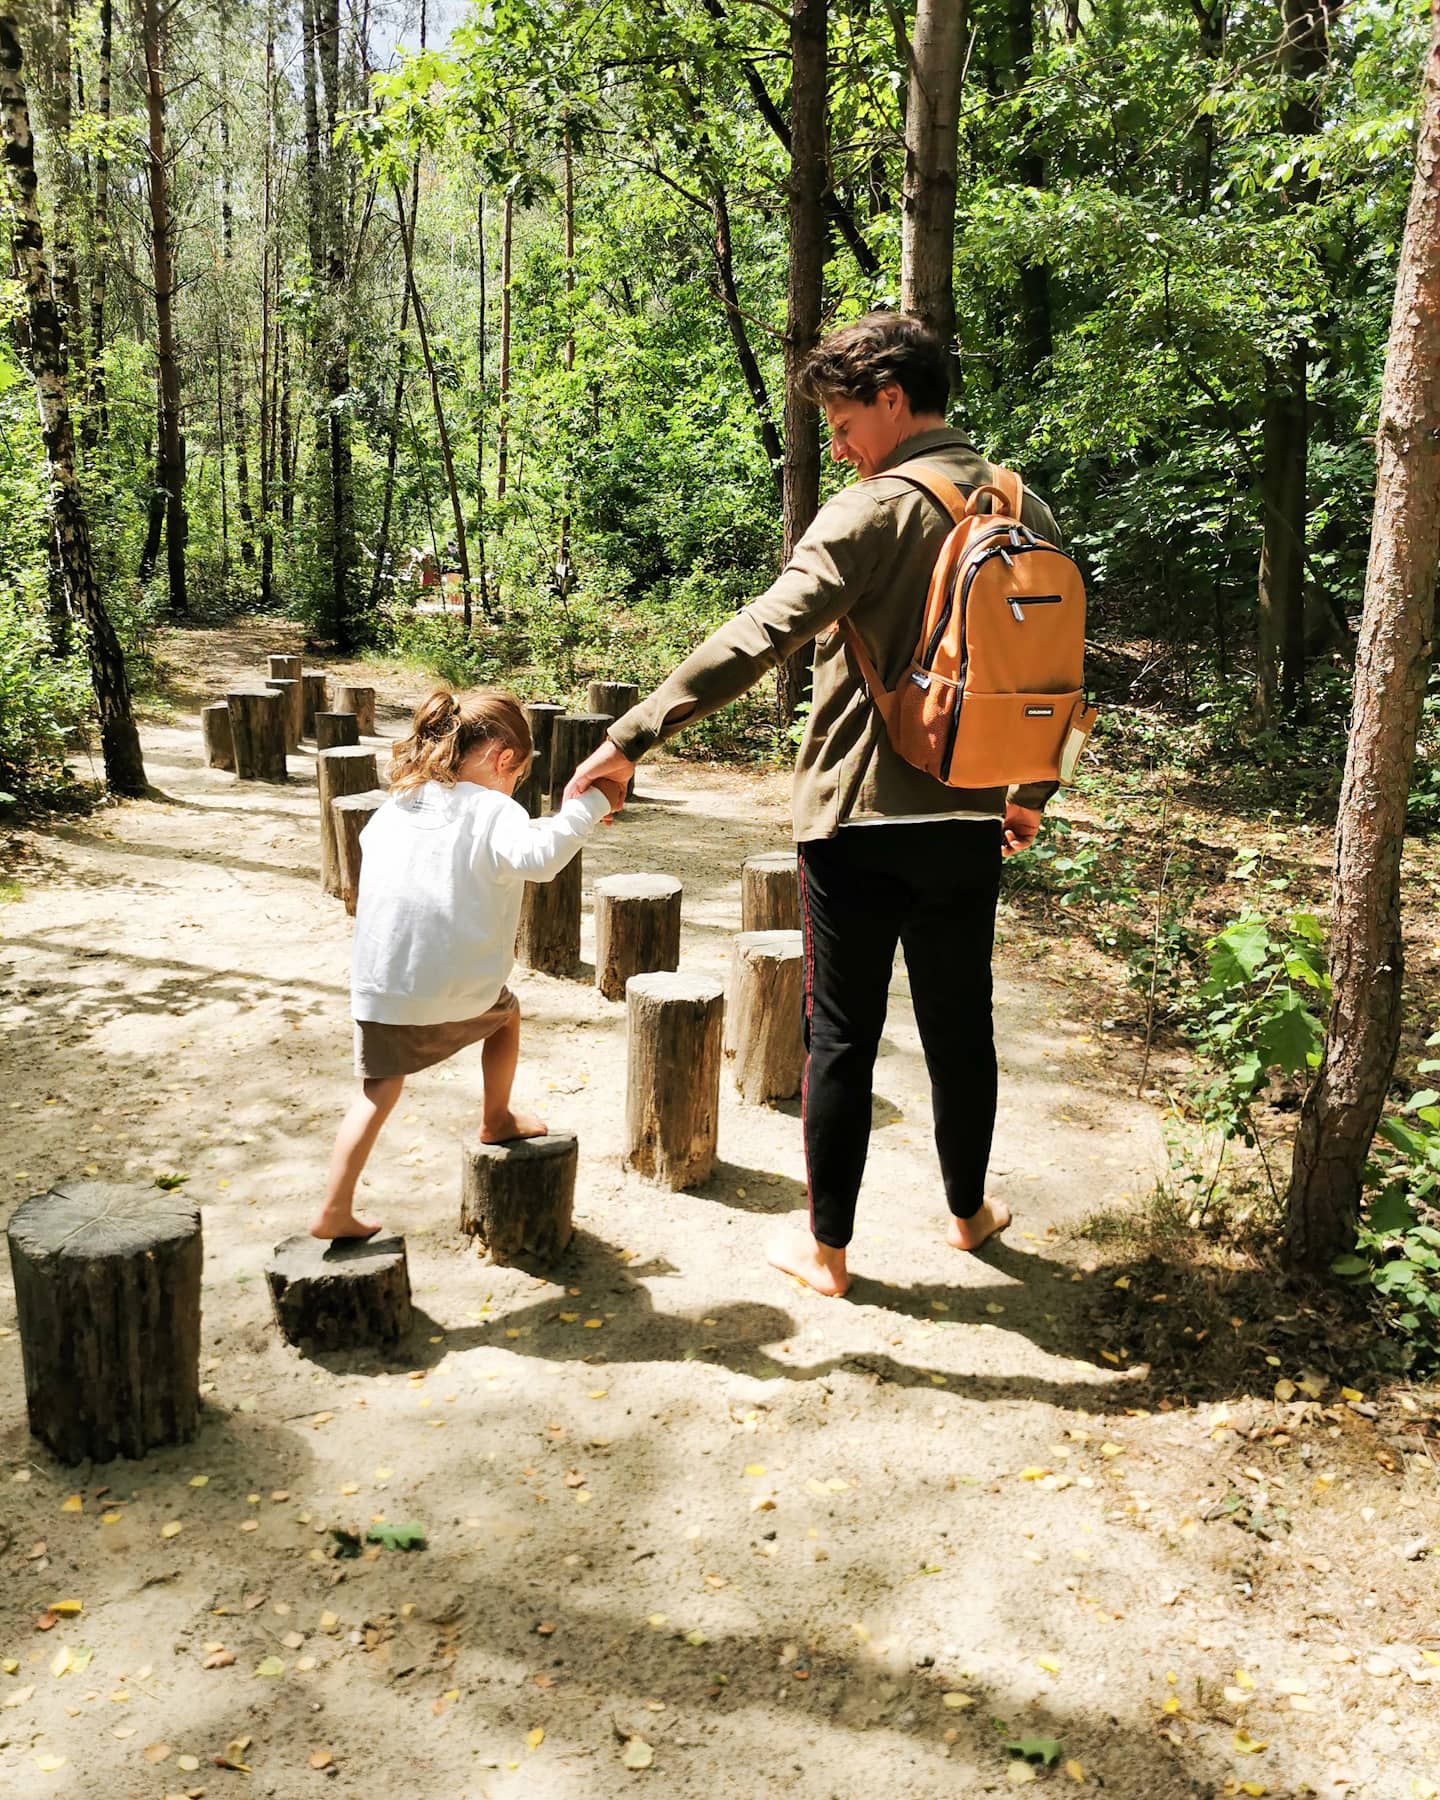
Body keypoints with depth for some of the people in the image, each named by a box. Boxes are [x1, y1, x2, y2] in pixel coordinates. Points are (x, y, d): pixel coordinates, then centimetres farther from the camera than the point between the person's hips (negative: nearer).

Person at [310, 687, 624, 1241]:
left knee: (379, 1090, 13)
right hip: (458, 990, -4)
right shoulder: (493, 810, -10)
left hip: (377, 985, 4)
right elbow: (538, 857, -28)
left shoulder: (396, 805, 9)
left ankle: (334, 1211, 6)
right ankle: (496, 1121, 44)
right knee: (505, 1014, 28)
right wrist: (589, 805, -23)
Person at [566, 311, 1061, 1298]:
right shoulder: (1025, 510, 6)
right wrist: (1032, 792, 23)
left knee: (842, 1035, 6)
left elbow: (756, 639, -24)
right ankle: (969, 1209, 36)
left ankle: (827, 1246, 19)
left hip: (858, 818, -5)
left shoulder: (871, 513, -14)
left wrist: (631, 738, -23)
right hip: (970, 821, 6)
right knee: (960, 1025, 19)